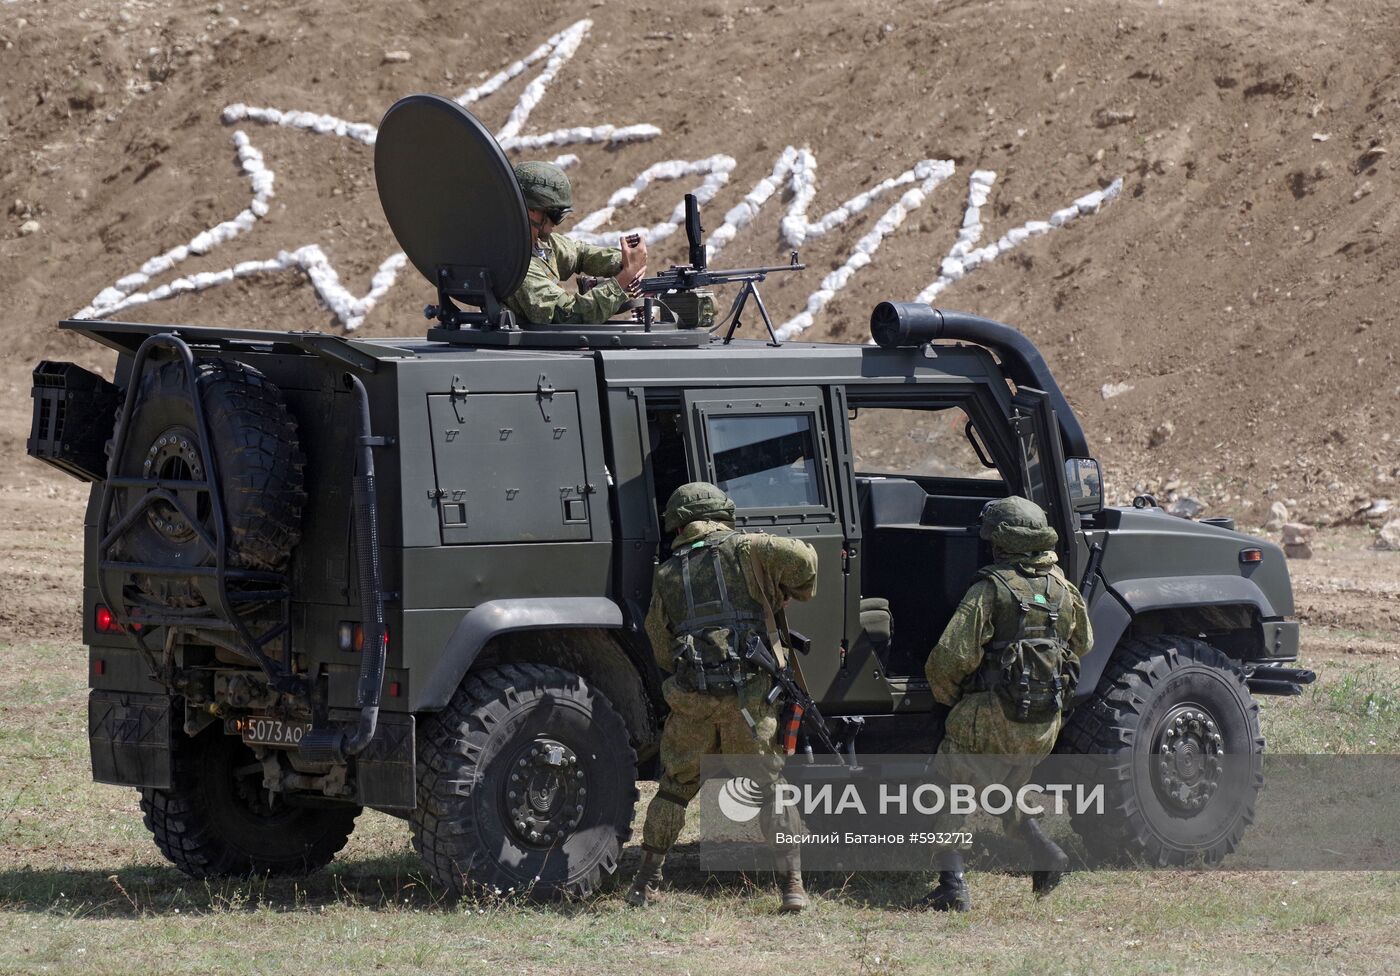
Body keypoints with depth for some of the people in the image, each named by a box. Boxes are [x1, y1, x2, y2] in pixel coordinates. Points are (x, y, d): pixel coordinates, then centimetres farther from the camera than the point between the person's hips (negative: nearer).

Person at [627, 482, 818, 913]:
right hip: (749, 696, -2)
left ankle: (644, 885, 18)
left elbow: (663, 651, 17)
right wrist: (792, 595, 12)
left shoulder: (666, 575, 15)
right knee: (772, 789, 5)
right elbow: (801, 558, -8)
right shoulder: (743, 550, 4)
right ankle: (793, 887, -2)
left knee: (674, 789, 16)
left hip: (690, 699, 2)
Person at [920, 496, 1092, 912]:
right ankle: (1045, 853, 8)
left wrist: (947, 699, 2)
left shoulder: (992, 589, -12)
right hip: (1043, 726, 6)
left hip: (989, 720, -6)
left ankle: (952, 888, -7)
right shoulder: (1063, 589, 7)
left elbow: (951, 657, -15)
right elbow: (1081, 645, 22)